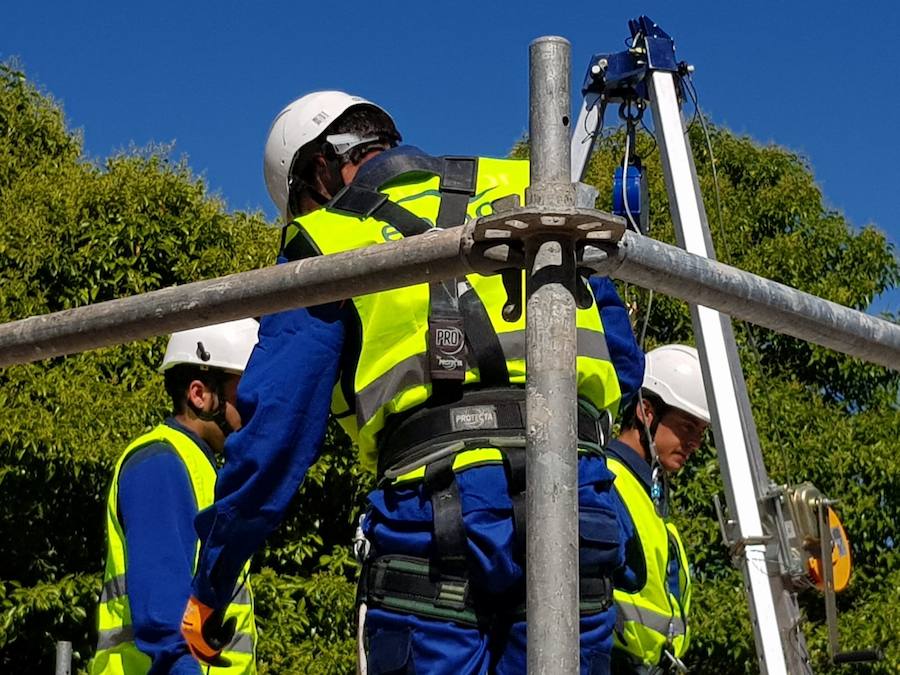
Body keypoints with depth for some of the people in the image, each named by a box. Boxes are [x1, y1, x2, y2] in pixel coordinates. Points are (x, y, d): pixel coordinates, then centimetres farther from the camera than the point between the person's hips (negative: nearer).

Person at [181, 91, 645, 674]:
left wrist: (209, 590, 15)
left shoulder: (324, 241, 13)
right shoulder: (524, 192, 23)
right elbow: (625, 361, 20)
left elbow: (275, 429, 8)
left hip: (435, 506, -3)